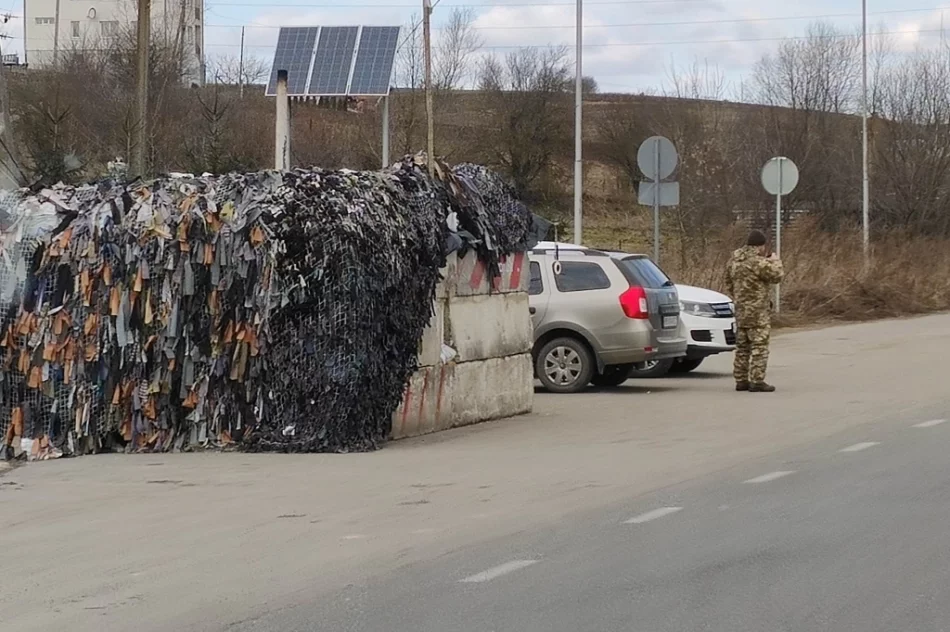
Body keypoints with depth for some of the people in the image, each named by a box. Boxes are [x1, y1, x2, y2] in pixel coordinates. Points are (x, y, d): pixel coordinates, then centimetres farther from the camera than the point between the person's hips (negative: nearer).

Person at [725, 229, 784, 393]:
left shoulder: (735, 260, 9)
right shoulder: (758, 262, -19)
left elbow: (729, 282, 18)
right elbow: (776, 275, -14)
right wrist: (774, 261, 4)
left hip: (740, 310, 8)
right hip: (757, 311, -8)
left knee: (742, 346, 13)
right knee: (759, 346, -5)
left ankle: (741, 380, 16)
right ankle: (757, 381, -8)